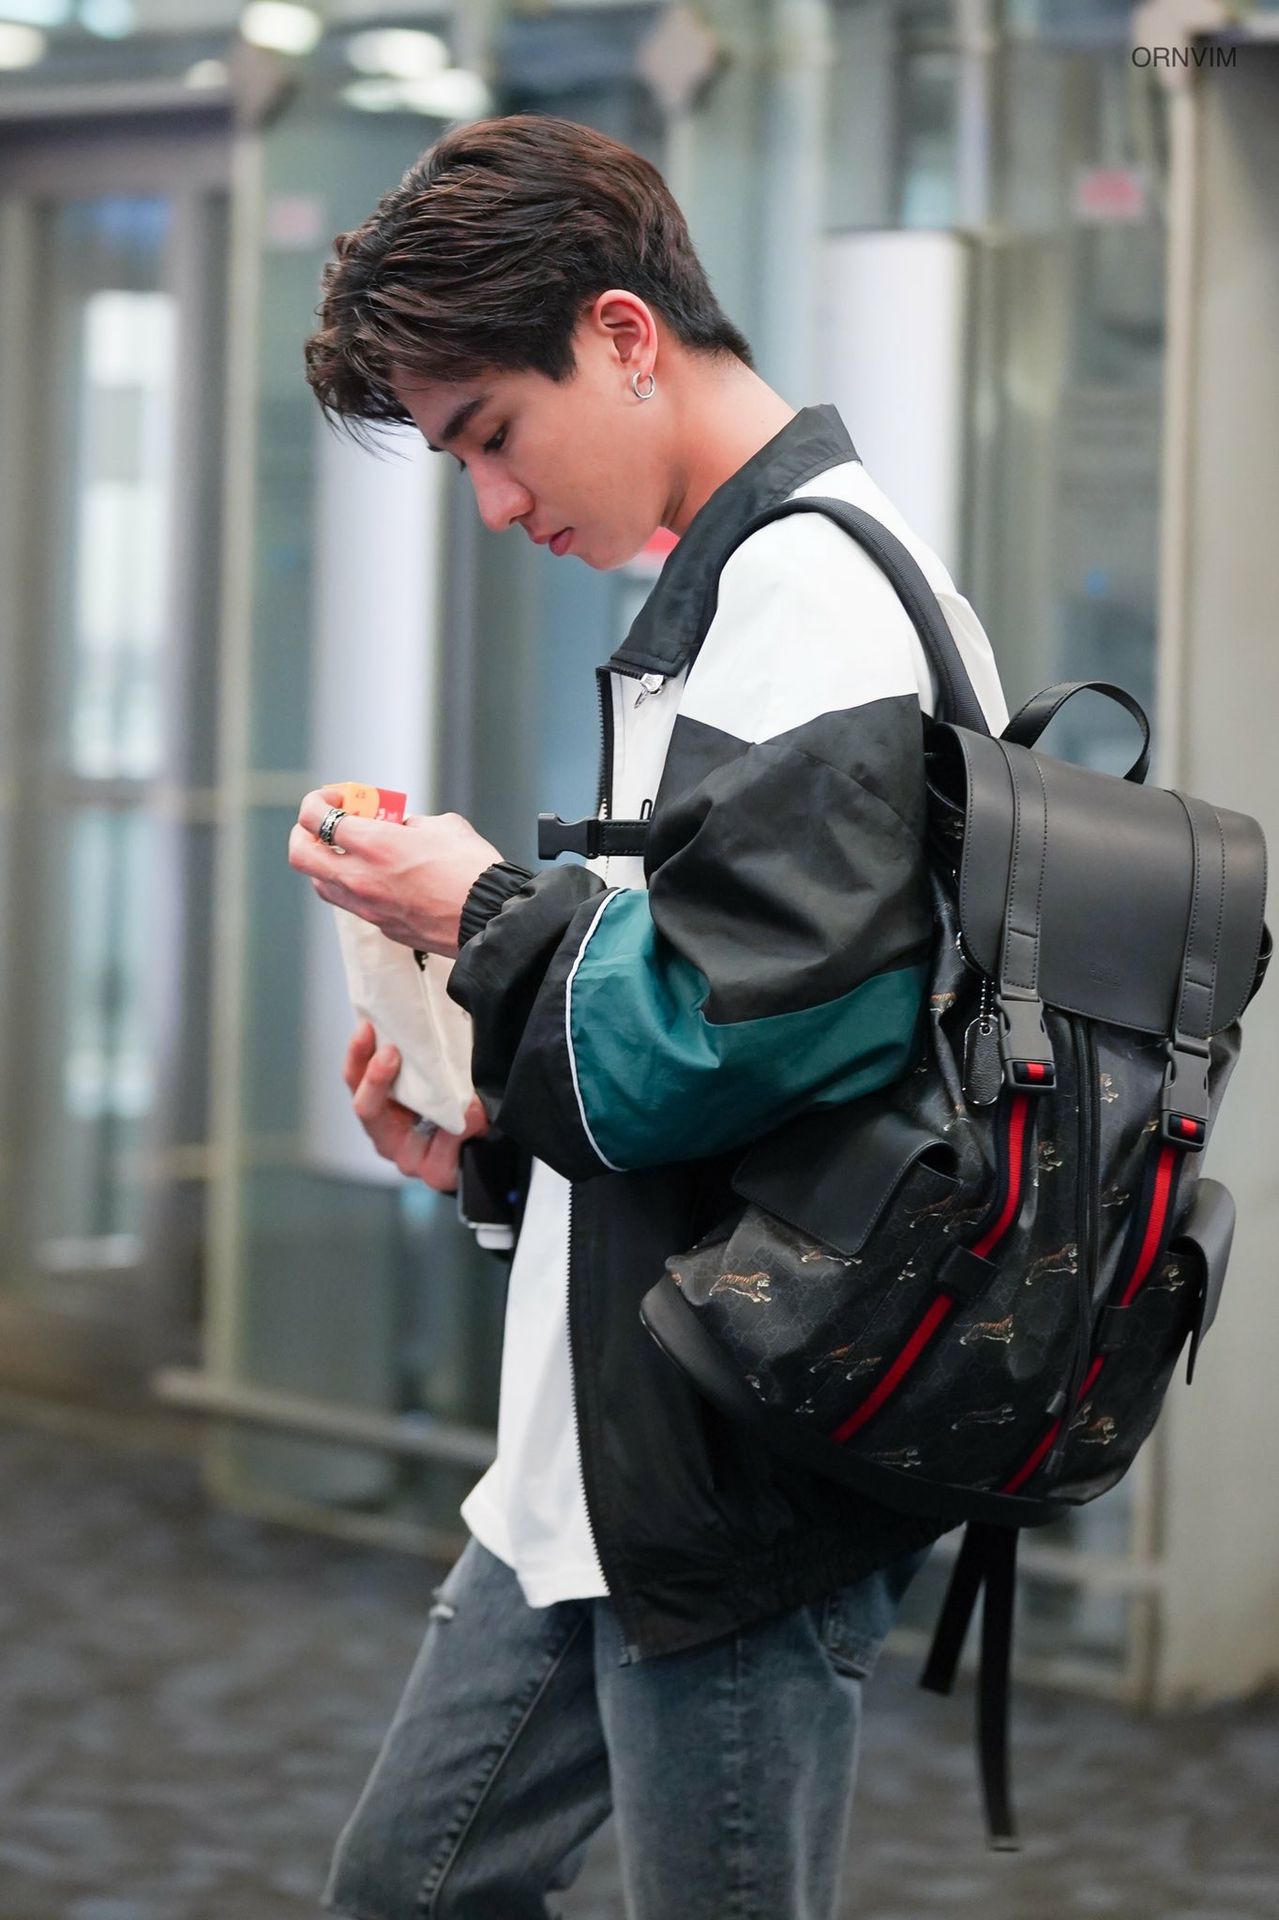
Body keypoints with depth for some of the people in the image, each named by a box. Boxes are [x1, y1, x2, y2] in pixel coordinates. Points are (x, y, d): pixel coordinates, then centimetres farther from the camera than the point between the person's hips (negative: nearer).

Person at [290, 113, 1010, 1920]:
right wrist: (497, 1142, 8)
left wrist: (487, 917, -9)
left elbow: (722, 1038, -25)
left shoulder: (818, 589, -16)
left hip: (742, 1495, -10)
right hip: (602, 1474, 10)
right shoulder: (719, 590, 15)